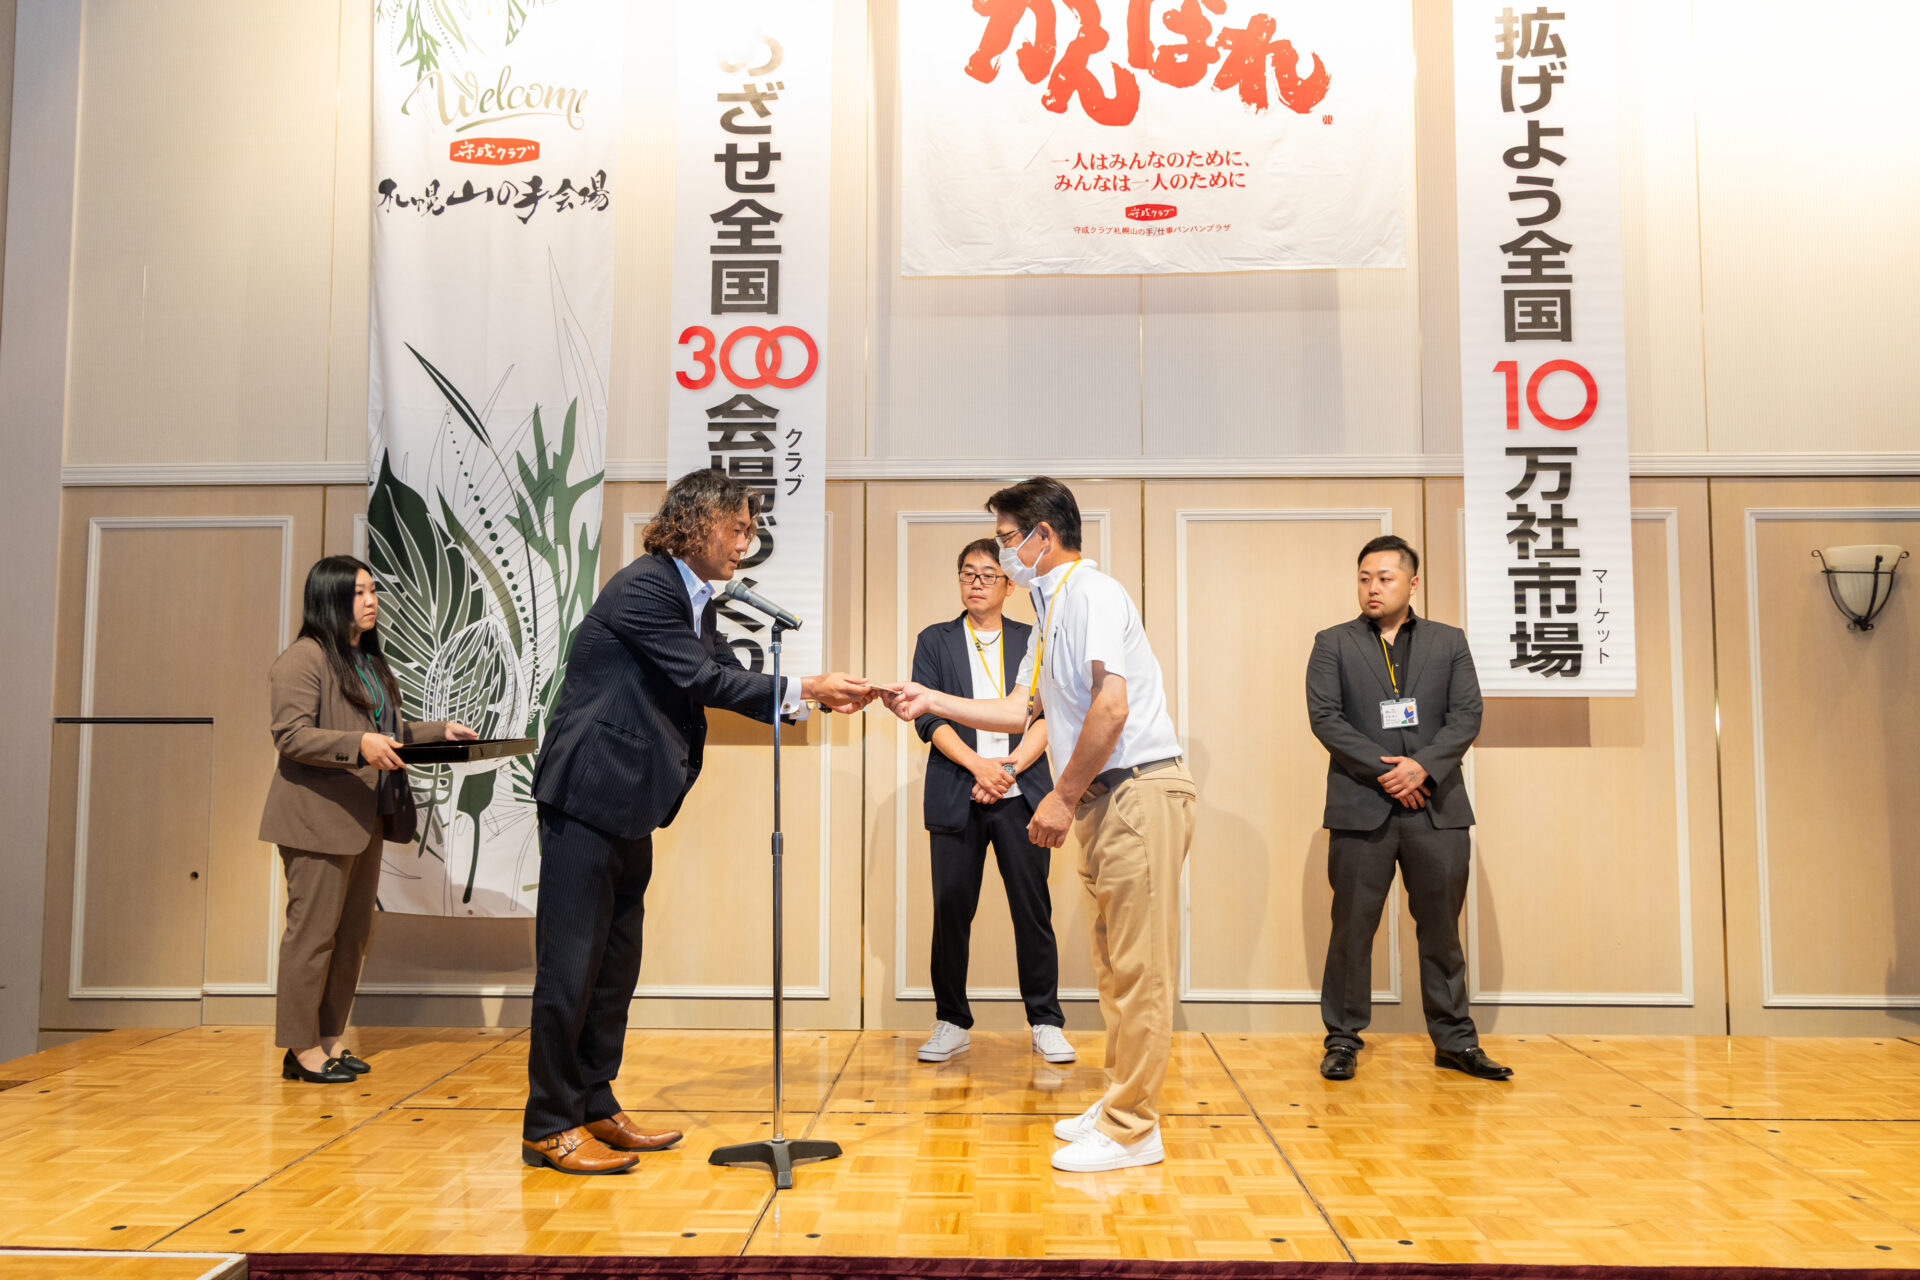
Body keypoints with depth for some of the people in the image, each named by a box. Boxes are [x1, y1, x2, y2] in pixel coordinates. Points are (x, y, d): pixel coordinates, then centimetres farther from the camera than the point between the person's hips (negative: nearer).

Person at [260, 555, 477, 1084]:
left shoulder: (370, 660, 19)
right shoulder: (303, 659, -9)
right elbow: (291, 735, -17)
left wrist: (440, 731, 12)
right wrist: (359, 744, -28)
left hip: (365, 818, 9)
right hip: (320, 817, -9)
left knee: (353, 931, 11)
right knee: (314, 930, -3)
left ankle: (330, 1037, 20)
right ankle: (301, 1046, 6)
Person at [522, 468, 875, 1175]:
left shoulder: (694, 600, 15)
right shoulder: (643, 588, -15)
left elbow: (728, 679, 12)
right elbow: (704, 680, -19)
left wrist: (818, 696, 2)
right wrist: (804, 687, -16)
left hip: (630, 801, 10)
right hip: (589, 792, -10)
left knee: (616, 958, 14)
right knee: (571, 958, -3)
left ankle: (595, 1107, 25)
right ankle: (550, 1125, 8)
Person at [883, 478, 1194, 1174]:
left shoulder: (1092, 593, -11)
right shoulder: (1052, 612, 20)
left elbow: (1111, 705, -22)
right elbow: (1018, 710, 24)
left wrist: (1063, 796, -16)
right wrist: (931, 701, 19)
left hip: (1139, 791, -10)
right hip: (1102, 800, 10)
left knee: (1138, 967, -4)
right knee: (1114, 962, 15)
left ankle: (1131, 1129, 2)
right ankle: (1120, 1100, 25)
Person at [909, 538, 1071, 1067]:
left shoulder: (1033, 641, 12)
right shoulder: (934, 641, 11)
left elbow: (1048, 715, 4)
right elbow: (929, 717, 0)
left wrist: (1011, 767, -10)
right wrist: (978, 765, -12)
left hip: (1020, 795, 0)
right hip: (957, 798, 0)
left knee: (1033, 908, 0)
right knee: (951, 909, 1)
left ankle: (1046, 1022, 10)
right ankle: (952, 1023, 14)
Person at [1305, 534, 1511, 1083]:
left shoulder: (1449, 642, 12)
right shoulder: (1333, 644, 7)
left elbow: (1467, 716, 2)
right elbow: (1324, 716, -4)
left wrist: (1422, 766, -13)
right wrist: (1382, 769, -12)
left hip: (1436, 806, 2)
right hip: (1361, 806, -1)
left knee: (1441, 926, 8)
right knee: (1352, 926, 2)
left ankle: (1454, 1041, 19)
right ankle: (1343, 1040, 13)